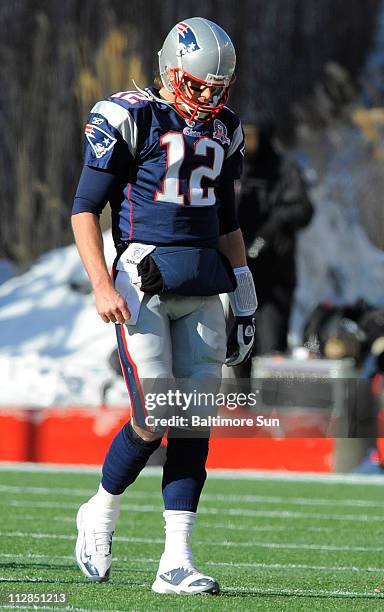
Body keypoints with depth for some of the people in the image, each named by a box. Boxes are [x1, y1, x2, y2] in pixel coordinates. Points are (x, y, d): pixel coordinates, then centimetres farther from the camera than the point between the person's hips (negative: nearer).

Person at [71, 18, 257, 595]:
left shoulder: (224, 131, 14)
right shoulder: (129, 118, -6)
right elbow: (85, 209, -5)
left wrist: (245, 302, 19)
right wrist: (102, 286, -16)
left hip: (202, 288, 6)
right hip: (144, 279, -6)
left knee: (194, 426, -1)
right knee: (152, 424, -11)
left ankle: (177, 563, 1)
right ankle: (100, 514, 17)